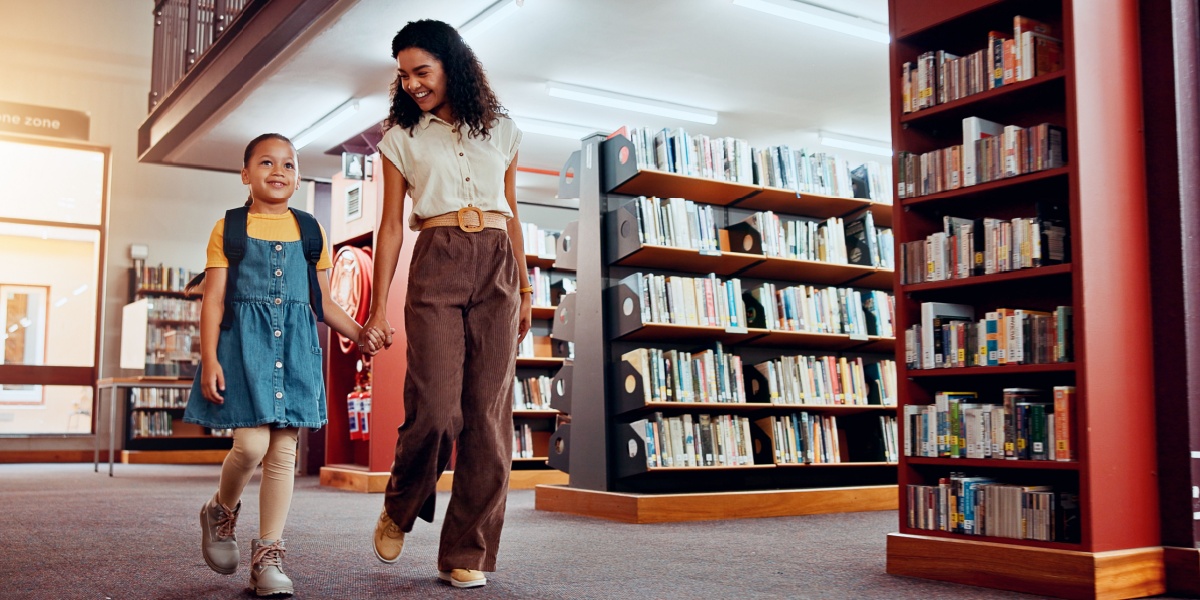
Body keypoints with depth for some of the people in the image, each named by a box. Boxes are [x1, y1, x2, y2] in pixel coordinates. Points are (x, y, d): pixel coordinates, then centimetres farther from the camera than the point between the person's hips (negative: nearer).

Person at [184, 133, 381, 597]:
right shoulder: (229, 229, 4)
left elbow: (323, 302, 14)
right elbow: (213, 299, -1)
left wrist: (361, 333, 0)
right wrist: (209, 359, -10)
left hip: (295, 345, 3)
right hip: (244, 339, -3)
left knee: (284, 451, 1)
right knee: (252, 444, -14)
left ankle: (267, 555, 9)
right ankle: (221, 510, 19)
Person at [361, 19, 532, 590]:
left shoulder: (501, 130, 15)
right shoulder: (401, 138, 11)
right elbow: (391, 226, 8)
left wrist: (524, 290, 15)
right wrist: (379, 311, 4)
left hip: (497, 267, 2)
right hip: (435, 265, -2)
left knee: (487, 412, -4)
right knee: (435, 407, -14)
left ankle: (466, 553, 6)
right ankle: (400, 507, 17)